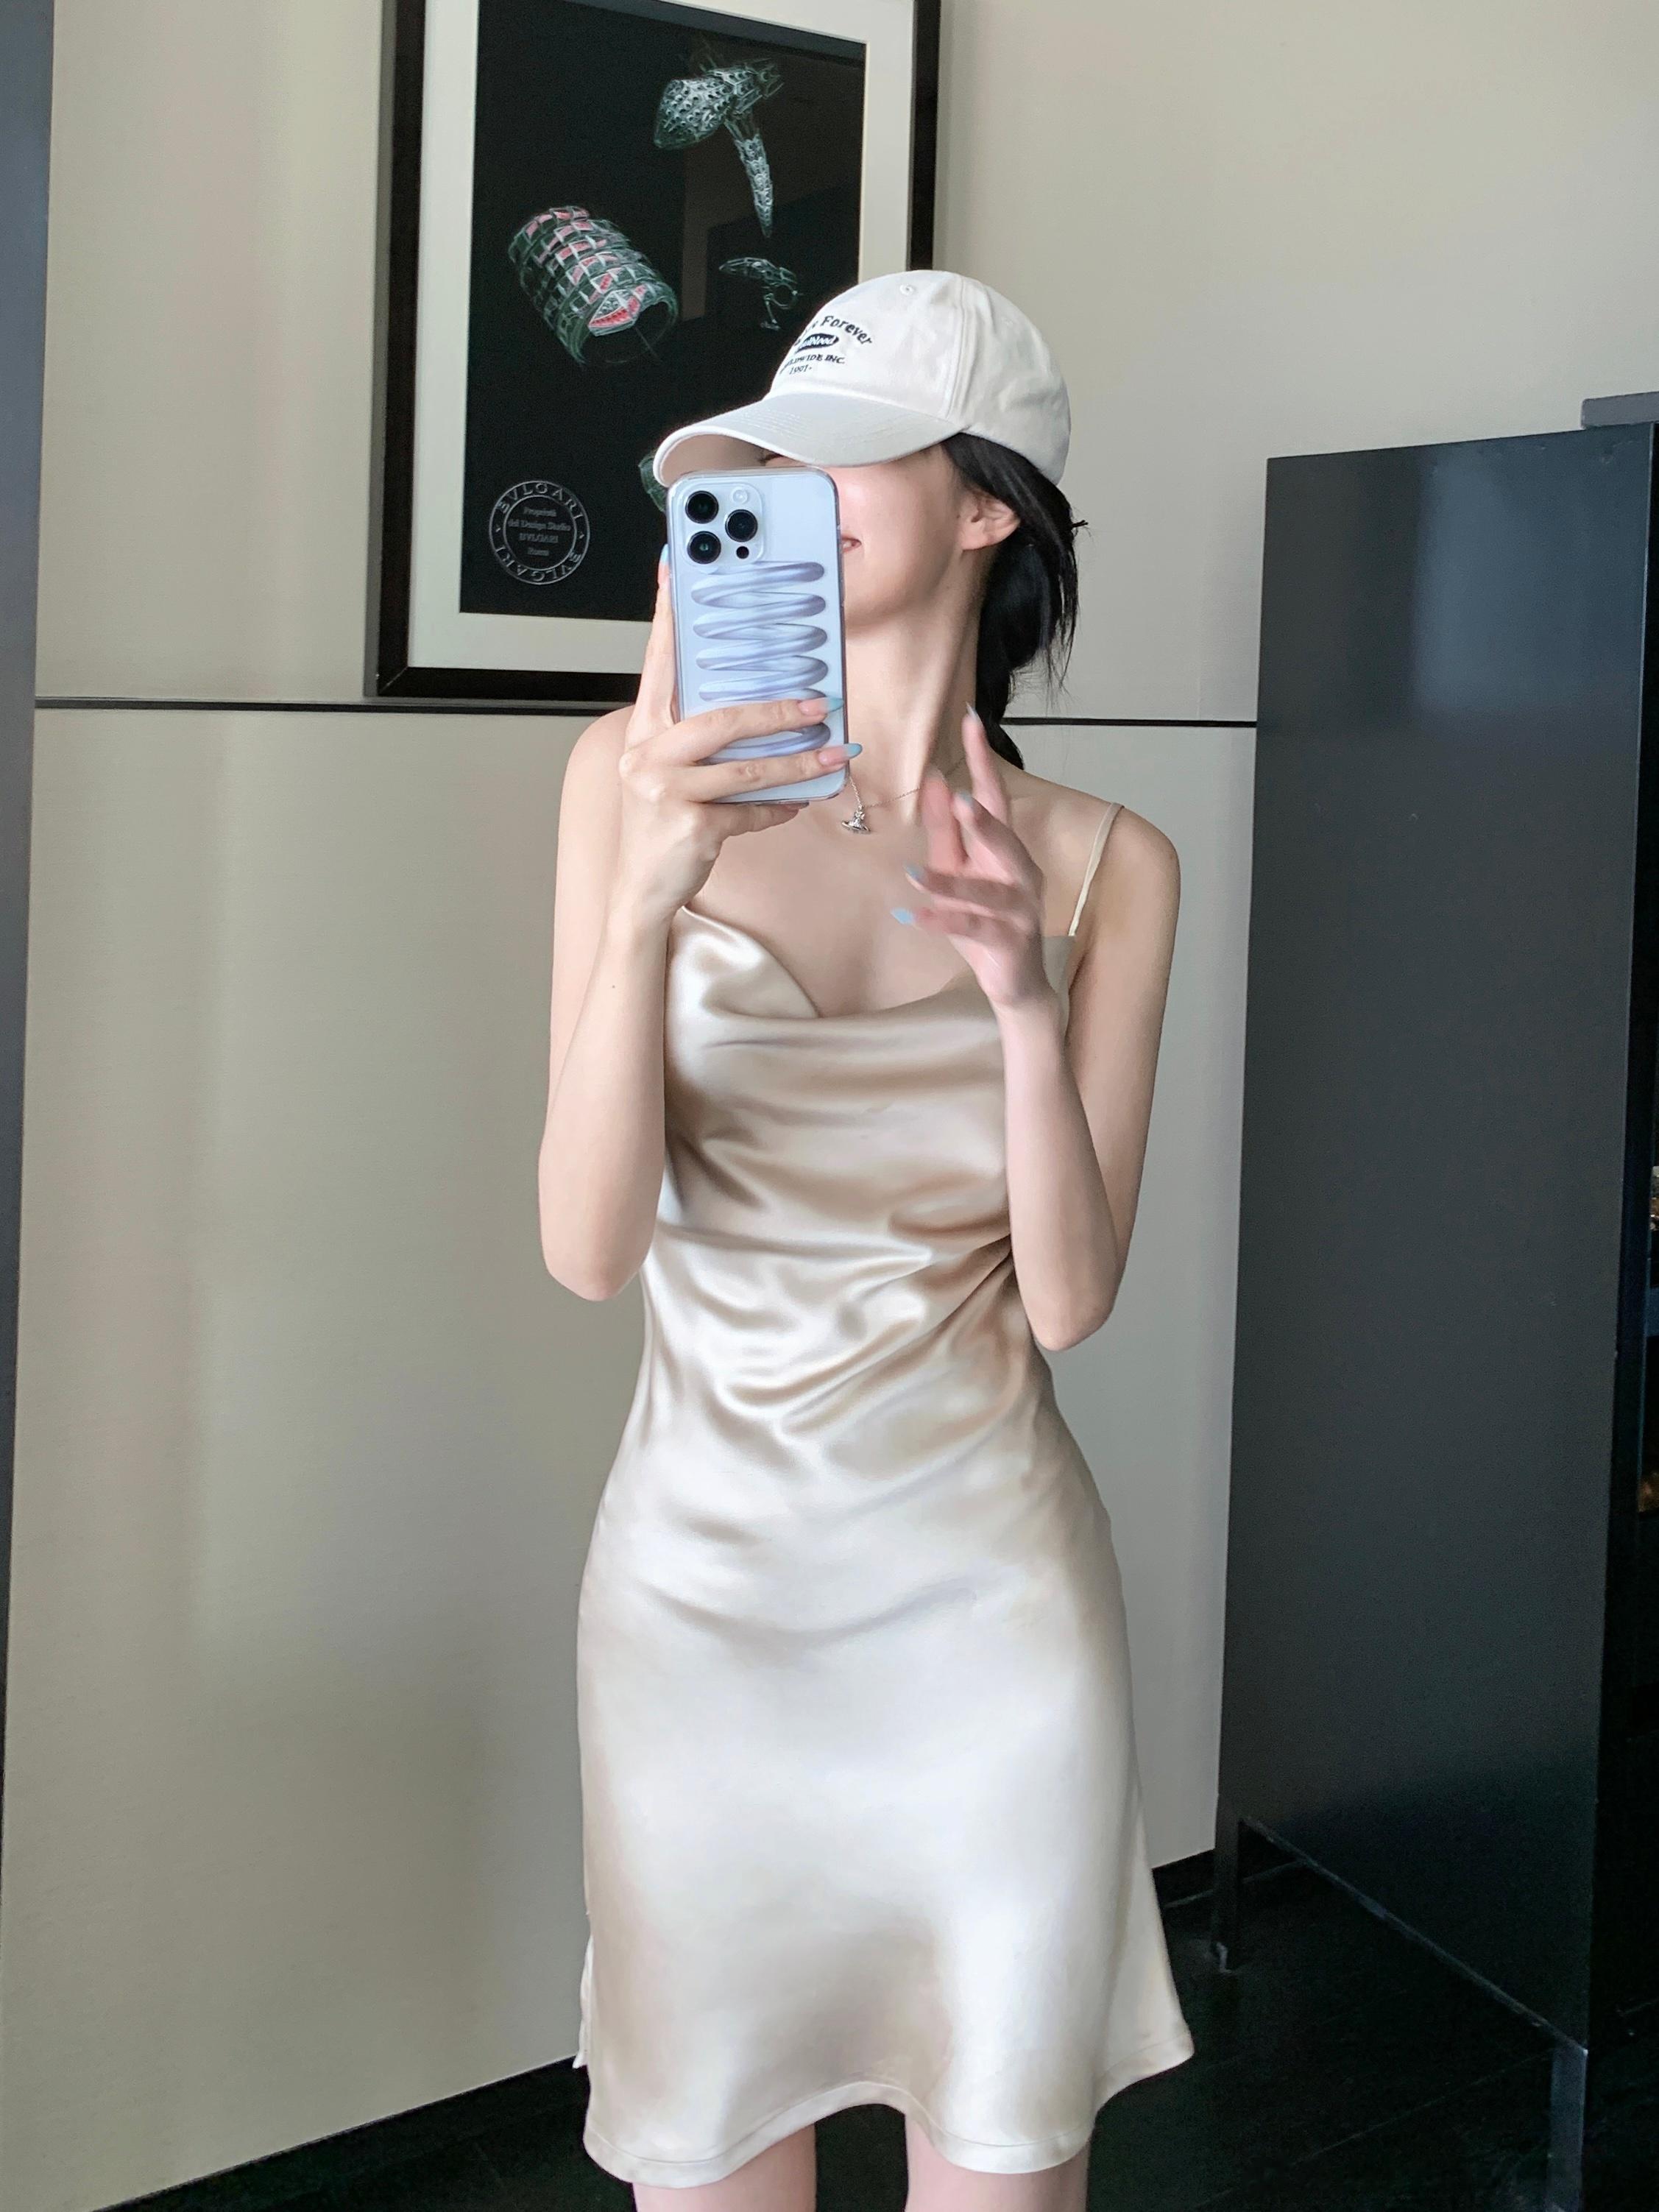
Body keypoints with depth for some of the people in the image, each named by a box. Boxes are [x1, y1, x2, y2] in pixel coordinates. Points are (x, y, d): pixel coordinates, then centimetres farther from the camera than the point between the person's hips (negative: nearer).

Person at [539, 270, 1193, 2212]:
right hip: (705, 1572, 0)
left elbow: (1068, 1297, -6)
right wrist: (646, 895, -26)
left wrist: (1026, 1000, -21)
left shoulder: (1104, 864, -3)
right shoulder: (644, 780, -5)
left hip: (993, 1593, 1)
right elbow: (589, 1249, -13)